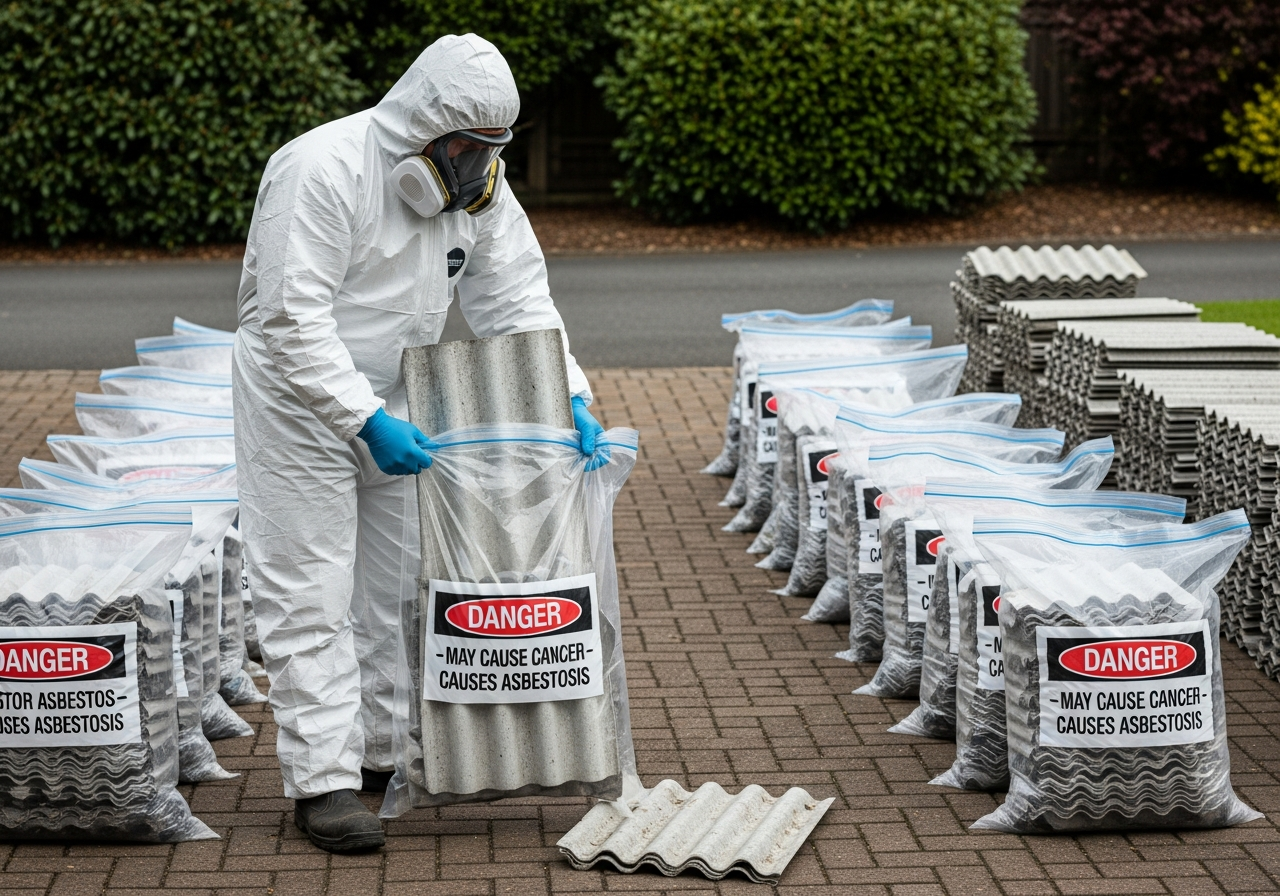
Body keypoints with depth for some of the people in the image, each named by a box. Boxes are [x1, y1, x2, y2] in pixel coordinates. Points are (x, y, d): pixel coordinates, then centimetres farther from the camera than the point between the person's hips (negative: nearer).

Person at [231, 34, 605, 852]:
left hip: (393, 405, 8)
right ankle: (322, 781, -4)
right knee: (312, 594, -6)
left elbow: (518, 301, 0)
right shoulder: (324, 170, -26)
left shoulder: (479, 186, -3)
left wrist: (571, 396, -13)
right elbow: (294, 321, -29)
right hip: (300, 398, -8)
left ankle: (387, 752, 26)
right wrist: (366, 420, -33)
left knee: (398, 583, 14)